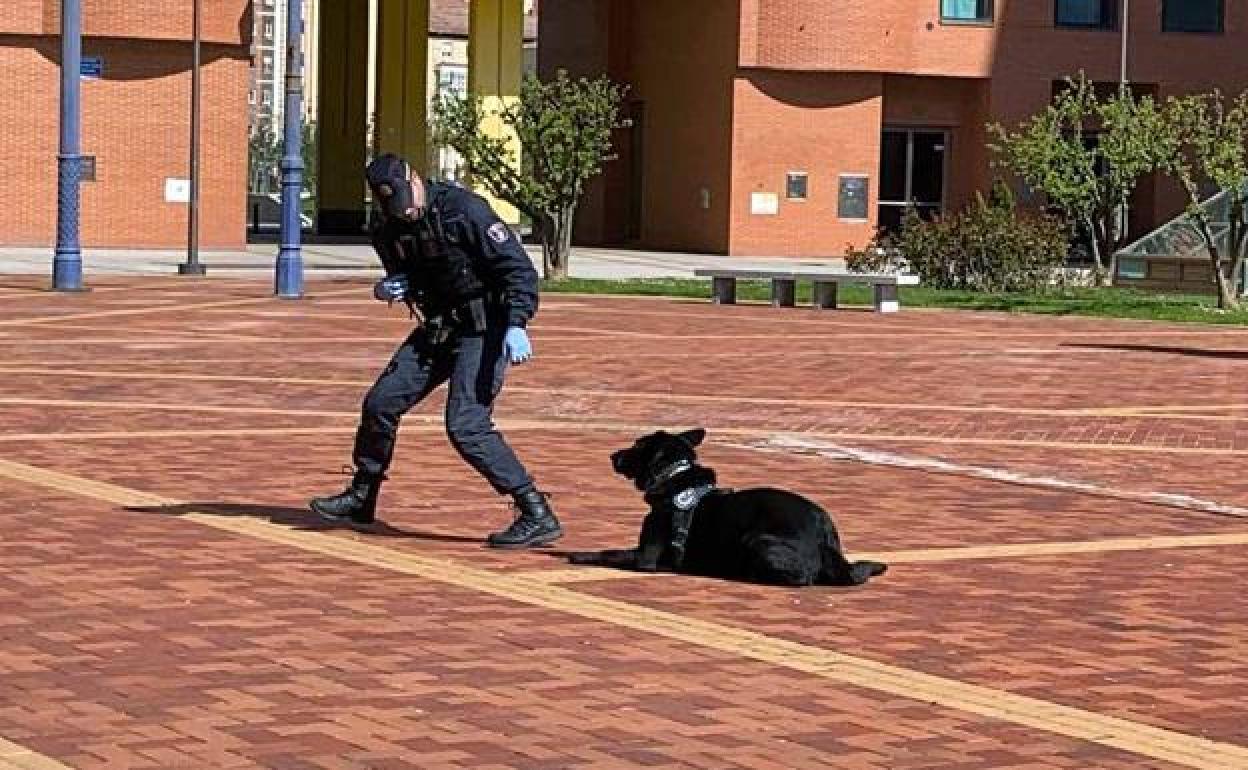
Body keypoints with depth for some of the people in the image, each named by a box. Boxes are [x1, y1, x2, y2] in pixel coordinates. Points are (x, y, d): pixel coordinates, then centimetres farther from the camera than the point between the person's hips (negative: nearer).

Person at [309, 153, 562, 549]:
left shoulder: (464, 209, -20)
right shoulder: (388, 230, 1)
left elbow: (520, 270, -21)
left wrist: (516, 326, -33)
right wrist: (386, 290, -6)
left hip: (483, 330, -8)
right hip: (437, 327, 8)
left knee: (466, 426, -19)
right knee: (381, 403, 8)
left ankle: (538, 516, -16)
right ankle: (360, 501, 28)